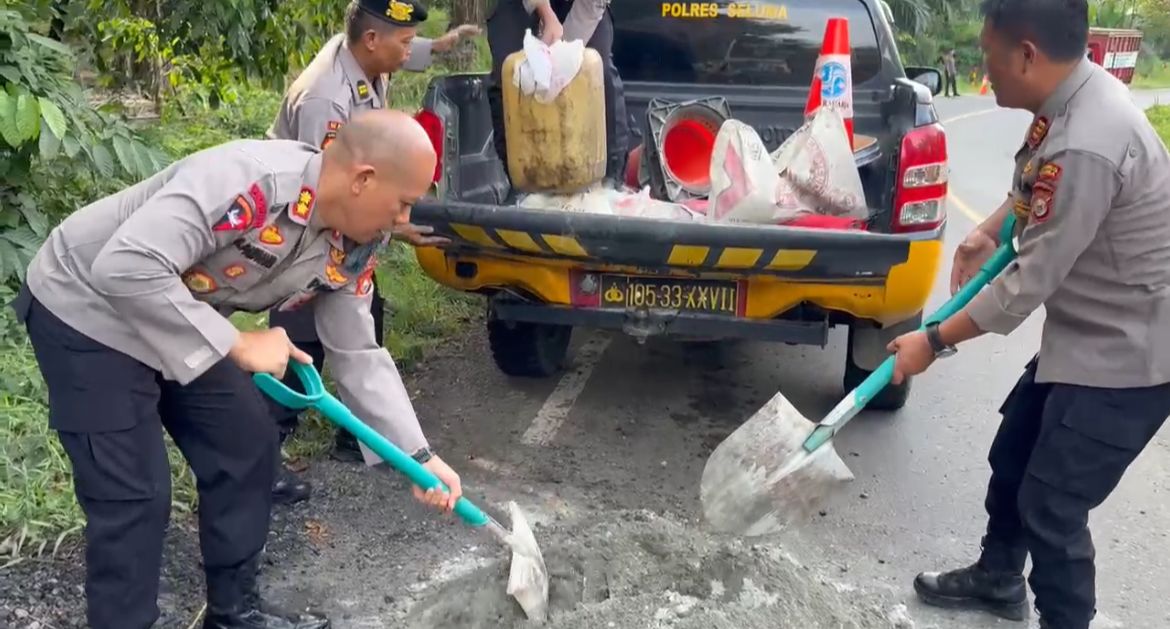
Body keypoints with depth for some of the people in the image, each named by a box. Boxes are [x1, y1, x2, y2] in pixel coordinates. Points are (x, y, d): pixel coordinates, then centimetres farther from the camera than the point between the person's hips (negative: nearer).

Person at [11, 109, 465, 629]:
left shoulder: (351, 249, -8)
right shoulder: (248, 181, -35)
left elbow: (357, 354, 1)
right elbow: (125, 268, -39)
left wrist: (419, 456, -1)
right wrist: (238, 346, -32)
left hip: (178, 319, 8)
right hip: (85, 309, -8)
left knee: (247, 446, 9)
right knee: (134, 496, -8)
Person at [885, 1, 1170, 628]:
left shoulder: (1085, 146, -33)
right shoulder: (1072, 92, -2)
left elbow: (1031, 282, -25)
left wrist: (935, 340, -16)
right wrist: (987, 232, 10)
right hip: (1086, 333, 10)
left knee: (1052, 508, -2)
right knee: (1011, 457, 21)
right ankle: (998, 578, 44)